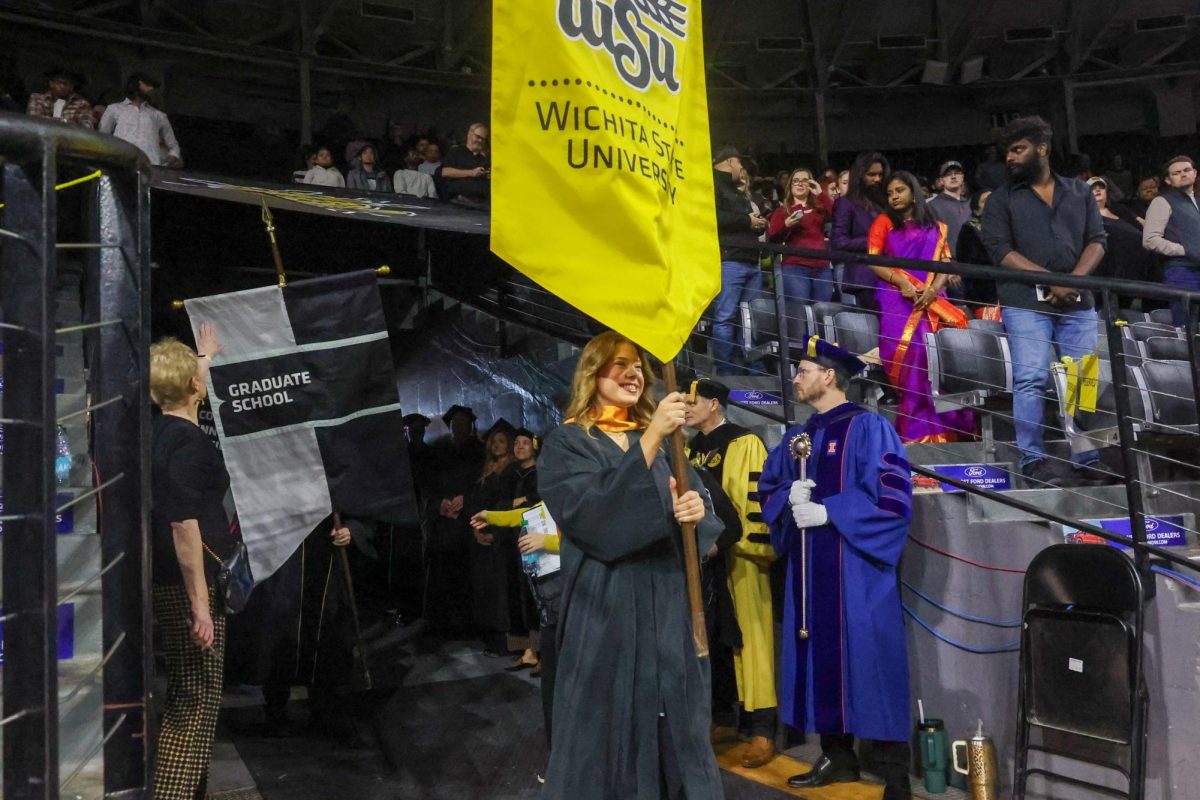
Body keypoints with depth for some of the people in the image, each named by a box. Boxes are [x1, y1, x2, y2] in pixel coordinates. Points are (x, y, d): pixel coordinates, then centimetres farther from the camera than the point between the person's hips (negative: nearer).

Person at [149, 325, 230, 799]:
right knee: (197, 702, -3)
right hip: (188, 586, -10)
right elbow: (184, 527, -24)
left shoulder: (160, 430, 8)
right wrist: (200, 604, -24)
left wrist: (206, 354, 48)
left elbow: (188, 385, 32)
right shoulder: (188, 441, -20)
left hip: (166, 583, 10)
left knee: (186, 693, 20)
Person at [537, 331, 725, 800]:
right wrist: (651, 437, -24)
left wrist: (697, 510, -14)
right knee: (609, 737, 2)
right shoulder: (565, 444, -2)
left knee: (676, 734, 10)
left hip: (669, 610, 5)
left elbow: (699, 514, 11)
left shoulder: (661, 442, 14)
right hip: (607, 612, -5)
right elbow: (592, 517, -20)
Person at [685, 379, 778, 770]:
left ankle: (762, 731, 2)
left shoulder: (744, 443, -7)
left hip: (740, 558, -7)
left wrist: (754, 546, -18)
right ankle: (722, 717, 24)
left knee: (748, 638, -4)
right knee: (712, 640, 12)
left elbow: (757, 499, -13)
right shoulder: (691, 449, 15)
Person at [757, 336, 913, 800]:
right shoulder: (797, 438, 14)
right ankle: (837, 758, 26)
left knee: (868, 664, -4)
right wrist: (789, 496, -8)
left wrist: (828, 511, -18)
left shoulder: (868, 428, -7)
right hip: (809, 570, 7)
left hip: (856, 569, -7)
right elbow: (767, 490, 15)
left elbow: (894, 498, -14)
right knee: (820, 661, 11)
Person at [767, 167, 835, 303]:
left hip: (822, 268, 4)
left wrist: (821, 194, -1)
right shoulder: (782, 210, 10)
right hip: (795, 268, -3)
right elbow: (772, 239, 2)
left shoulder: (819, 208, 18)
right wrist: (786, 225, -15)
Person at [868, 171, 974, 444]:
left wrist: (933, 289, -8)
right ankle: (916, 427, -12)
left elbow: (946, 263, 12)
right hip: (897, 298, -2)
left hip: (930, 299, 2)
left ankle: (946, 422, -8)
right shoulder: (884, 222, 13)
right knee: (912, 352, -17)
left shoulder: (935, 227, 20)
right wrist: (902, 282, -12)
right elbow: (873, 261, 3)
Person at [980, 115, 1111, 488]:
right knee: (1030, 379, -10)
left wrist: (1074, 279, -10)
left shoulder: (1080, 191, 15)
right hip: (1026, 302, -3)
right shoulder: (1002, 198, 7)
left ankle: (1087, 460, 10)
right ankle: (1032, 460, -5)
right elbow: (1000, 250, -4)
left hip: (1078, 302, 3)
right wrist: (1050, 280, -13)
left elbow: (1097, 240, 9)